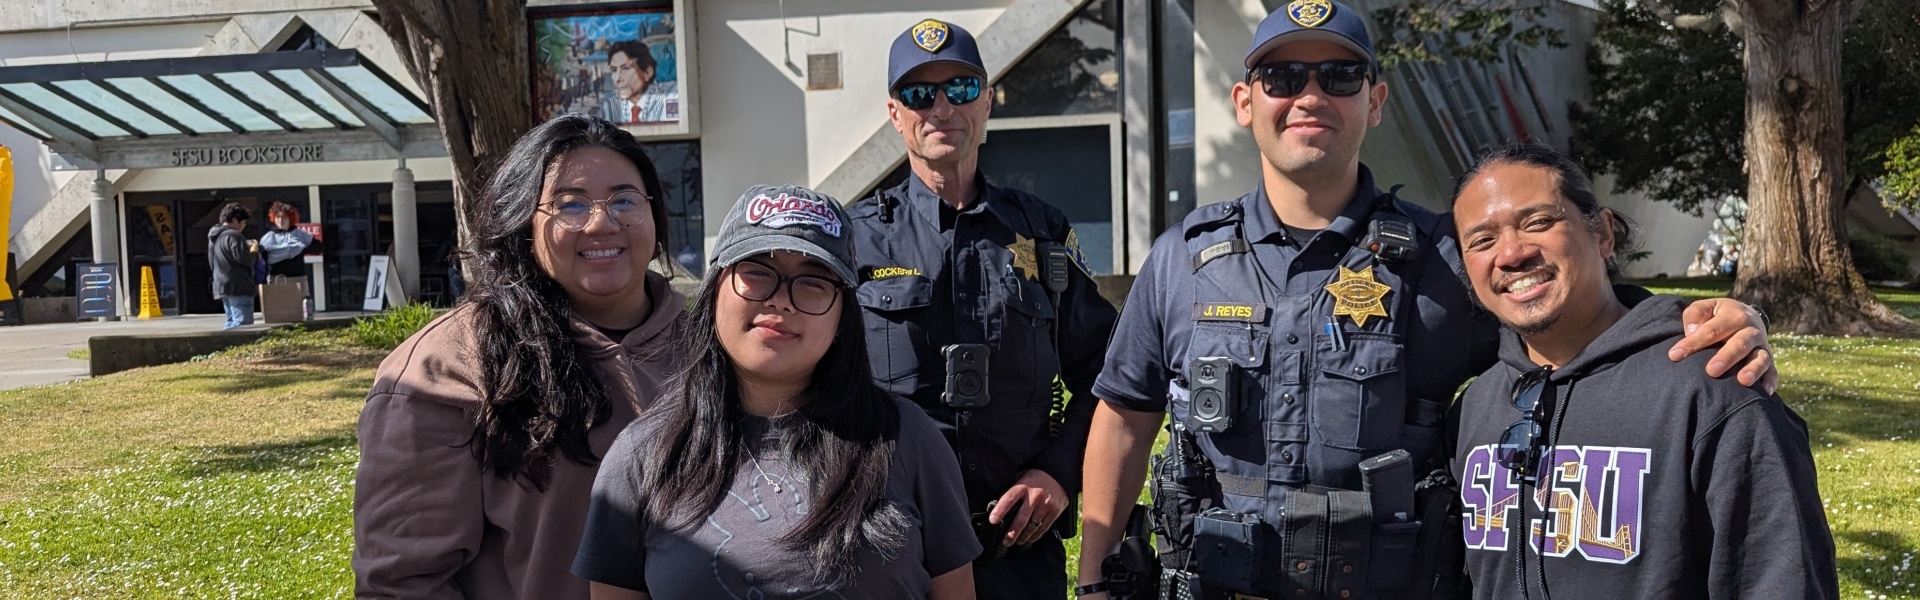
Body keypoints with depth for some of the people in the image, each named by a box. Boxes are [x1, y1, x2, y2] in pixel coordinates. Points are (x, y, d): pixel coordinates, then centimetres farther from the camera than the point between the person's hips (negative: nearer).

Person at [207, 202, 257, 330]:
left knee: (232, 322, 15)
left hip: (222, 286, 10)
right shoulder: (233, 235, -14)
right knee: (243, 323, -12)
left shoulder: (214, 237, 18)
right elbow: (243, 259, -22)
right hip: (239, 287, -10)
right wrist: (254, 251, 1)